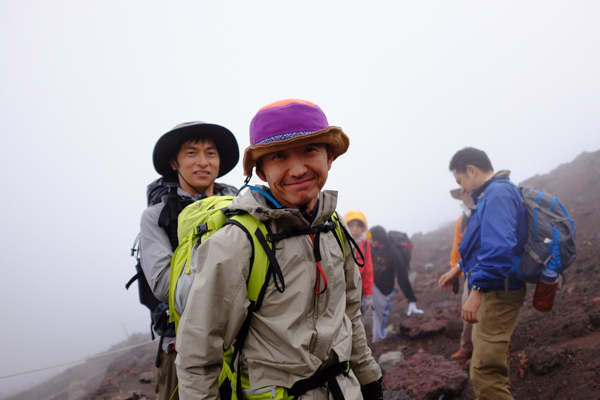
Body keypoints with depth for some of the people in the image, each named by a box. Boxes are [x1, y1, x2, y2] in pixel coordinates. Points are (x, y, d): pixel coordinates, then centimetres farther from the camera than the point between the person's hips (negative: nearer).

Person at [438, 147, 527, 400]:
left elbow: (499, 247, -33)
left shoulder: (498, 194, -18)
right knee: (492, 365, 25)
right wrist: (459, 269, 30)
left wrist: (477, 291, -33)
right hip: (493, 290, 11)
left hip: (498, 292, -11)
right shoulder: (491, 194, 14)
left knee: (485, 373, -12)